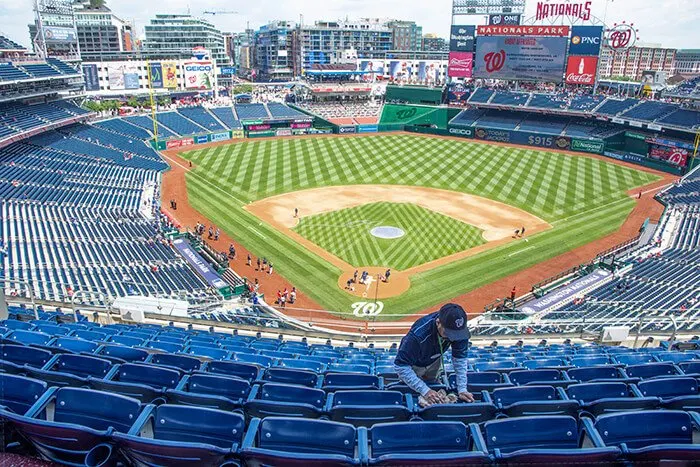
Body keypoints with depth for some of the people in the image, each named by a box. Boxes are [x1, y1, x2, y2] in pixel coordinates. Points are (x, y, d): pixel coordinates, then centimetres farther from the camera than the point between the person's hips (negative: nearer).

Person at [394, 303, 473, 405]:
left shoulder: (459, 329, -33)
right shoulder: (419, 333, -46)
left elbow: (460, 358, -22)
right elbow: (401, 366, -41)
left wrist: (462, 389, -31)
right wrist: (425, 390, -46)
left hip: (434, 361, 4)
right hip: (414, 365, -3)